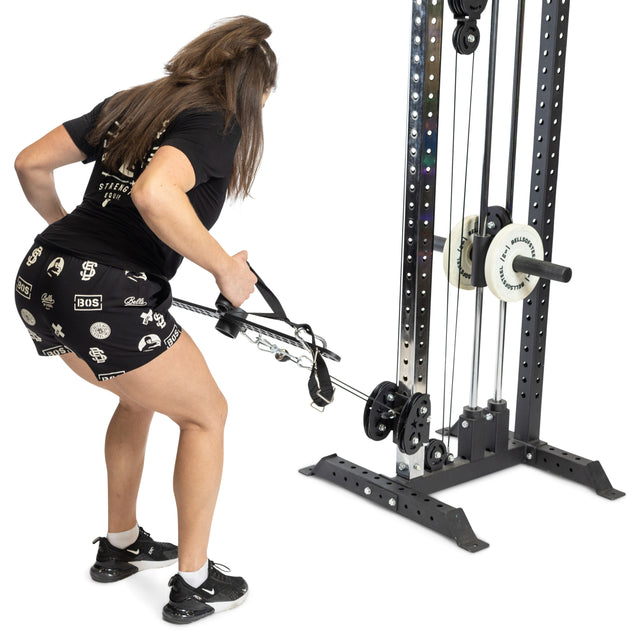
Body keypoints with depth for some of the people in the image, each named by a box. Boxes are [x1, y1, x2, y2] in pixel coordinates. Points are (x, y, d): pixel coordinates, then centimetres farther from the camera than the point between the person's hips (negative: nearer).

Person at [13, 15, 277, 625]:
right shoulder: (217, 124, -4)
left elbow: (31, 164, 14)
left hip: (38, 278, 8)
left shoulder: (129, 103, 18)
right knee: (205, 413, 14)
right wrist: (226, 268, -13)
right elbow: (153, 194, -25)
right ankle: (193, 584, 21)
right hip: (105, 299, -8)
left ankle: (121, 545, 42)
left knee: (142, 393, 31)